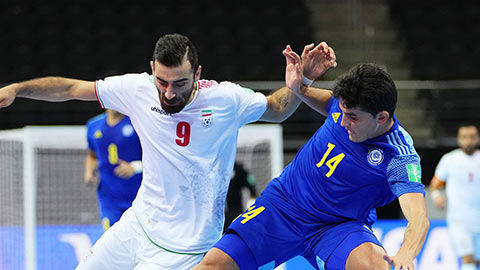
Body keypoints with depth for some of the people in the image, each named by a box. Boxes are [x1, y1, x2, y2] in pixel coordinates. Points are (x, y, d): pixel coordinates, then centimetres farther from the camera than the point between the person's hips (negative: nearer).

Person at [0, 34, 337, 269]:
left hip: (183, 243, -5)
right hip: (139, 220, 5)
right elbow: (71, 88, 0)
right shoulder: (138, 89, -8)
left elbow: (277, 109, 4)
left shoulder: (227, 99, -14)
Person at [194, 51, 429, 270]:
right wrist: (300, 88, -1)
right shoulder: (348, 102, -9)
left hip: (337, 227, -4)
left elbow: (419, 217, -39)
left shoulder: (400, 159, -25)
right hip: (282, 202, 4)